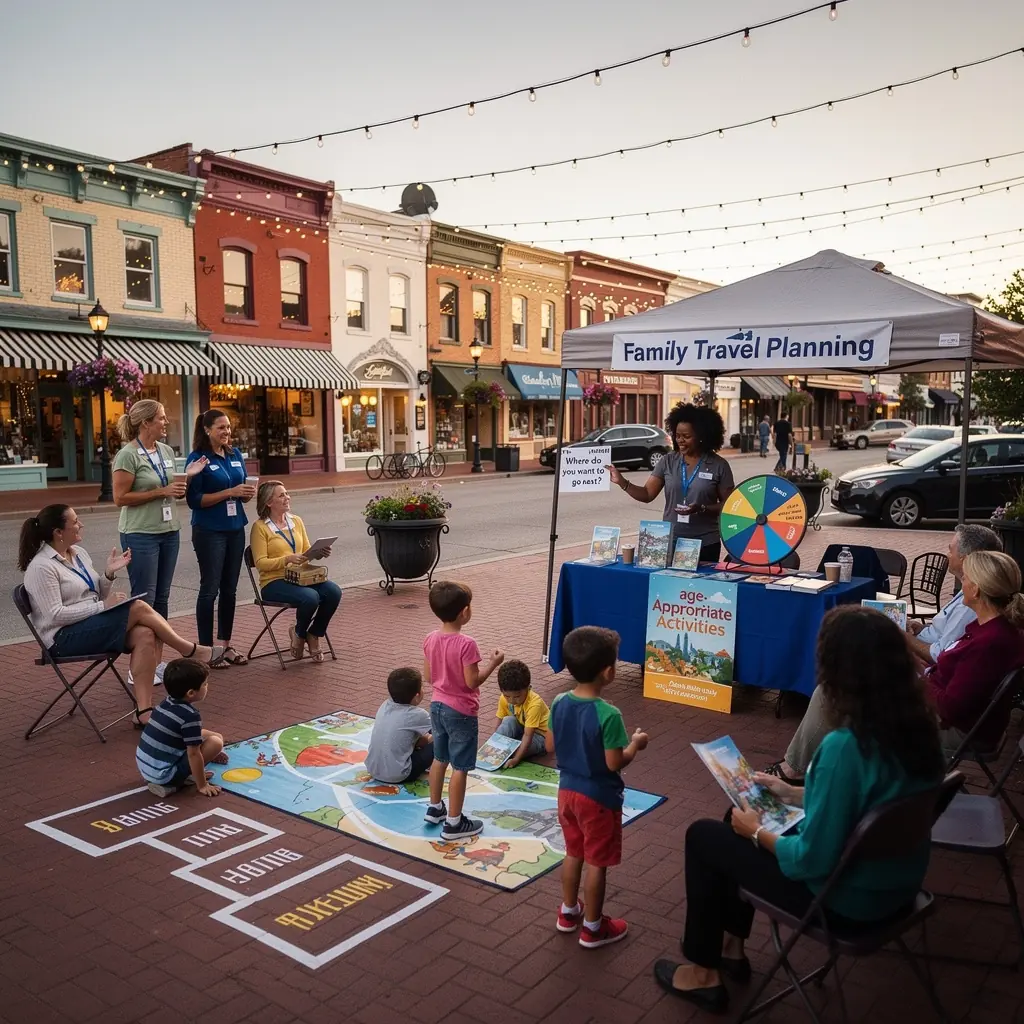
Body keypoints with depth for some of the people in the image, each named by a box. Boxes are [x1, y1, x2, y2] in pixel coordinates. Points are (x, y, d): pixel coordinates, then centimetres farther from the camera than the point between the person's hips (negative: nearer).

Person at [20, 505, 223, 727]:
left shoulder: (78, 553, 12)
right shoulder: (41, 567, -13)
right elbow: (56, 615, -20)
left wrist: (109, 574, -4)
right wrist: (102, 605, -20)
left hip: (92, 625, 8)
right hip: (64, 637, -8)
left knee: (144, 635, -22)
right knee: (139, 608, -22)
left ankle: (143, 710, -25)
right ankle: (192, 651, -7)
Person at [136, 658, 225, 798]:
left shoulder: (166, 703, 5)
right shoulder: (190, 716, -21)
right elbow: (193, 754, -18)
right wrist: (202, 785, -8)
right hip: (163, 775, -9)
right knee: (216, 742, -8)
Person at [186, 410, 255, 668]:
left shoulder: (235, 454, 9)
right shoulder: (198, 459, -9)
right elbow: (194, 500, -14)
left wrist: (248, 492, -6)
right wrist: (230, 492, -20)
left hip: (235, 529, 6)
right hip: (209, 531, -6)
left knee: (230, 589, 11)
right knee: (210, 589, 0)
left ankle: (226, 644, 21)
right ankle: (206, 647, 9)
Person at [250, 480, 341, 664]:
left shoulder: (296, 521, 13)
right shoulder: (260, 527, -5)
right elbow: (260, 563, -10)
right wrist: (288, 559, -25)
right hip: (274, 582, -6)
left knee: (334, 592, -22)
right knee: (310, 597, -33)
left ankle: (313, 635, 0)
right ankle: (299, 633, 0)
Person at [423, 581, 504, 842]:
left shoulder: (430, 640, -3)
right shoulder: (466, 644, -24)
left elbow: (428, 677, 5)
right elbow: (472, 682, -21)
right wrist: (493, 664, -9)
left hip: (437, 705, 7)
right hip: (461, 712, -7)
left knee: (440, 758, 22)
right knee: (460, 767, 4)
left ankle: (434, 809, 35)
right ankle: (454, 823, 11)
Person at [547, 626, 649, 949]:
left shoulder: (559, 703, -7)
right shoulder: (608, 715, -27)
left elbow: (550, 746, 3)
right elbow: (614, 763, -21)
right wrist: (635, 744, -5)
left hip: (567, 790, 6)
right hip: (598, 797, -6)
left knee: (573, 853, 23)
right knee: (597, 863, 10)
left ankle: (568, 912, 38)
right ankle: (593, 928, 23)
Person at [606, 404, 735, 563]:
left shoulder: (719, 466, -4)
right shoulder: (668, 461, 3)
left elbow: (728, 505, -2)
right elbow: (647, 494, 1)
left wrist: (701, 508, -18)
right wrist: (622, 482, -14)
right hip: (670, 541, 2)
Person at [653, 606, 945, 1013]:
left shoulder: (845, 747, -34)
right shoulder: (917, 724, -8)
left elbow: (811, 860, -26)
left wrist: (757, 832, -8)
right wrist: (792, 794, 12)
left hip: (848, 896, -8)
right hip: (896, 881, 8)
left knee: (703, 836, 10)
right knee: (741, 816, 23)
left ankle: (703, 973, 26)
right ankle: (731, 945, 36)